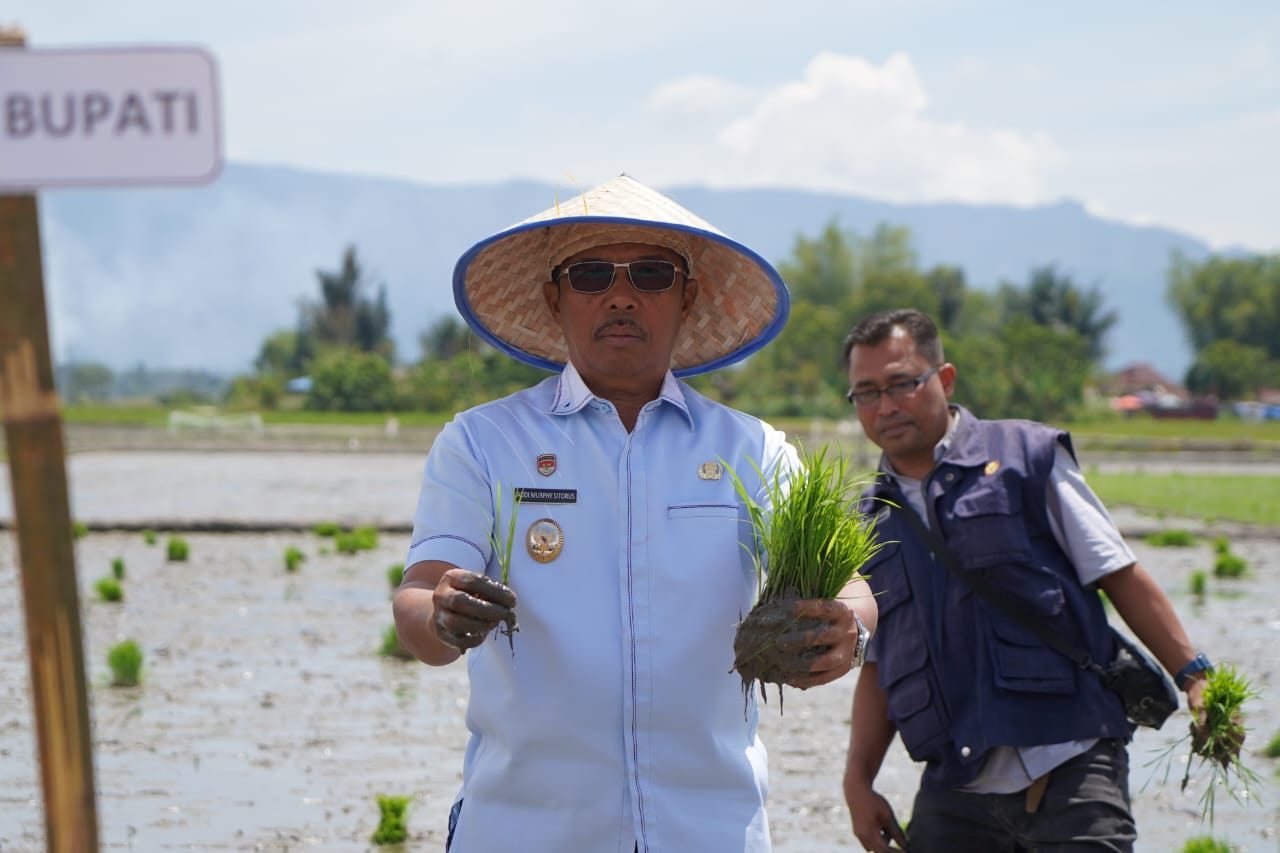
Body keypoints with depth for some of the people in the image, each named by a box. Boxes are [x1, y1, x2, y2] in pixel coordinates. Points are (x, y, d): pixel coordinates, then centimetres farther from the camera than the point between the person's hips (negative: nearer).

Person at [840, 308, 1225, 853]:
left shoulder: (1027, 456, 3)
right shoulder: (870, 520, 15)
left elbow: (1120, 577, 3)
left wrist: (1193, 675, -5)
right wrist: (858, 778, 9)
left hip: (1068, 771, -4)